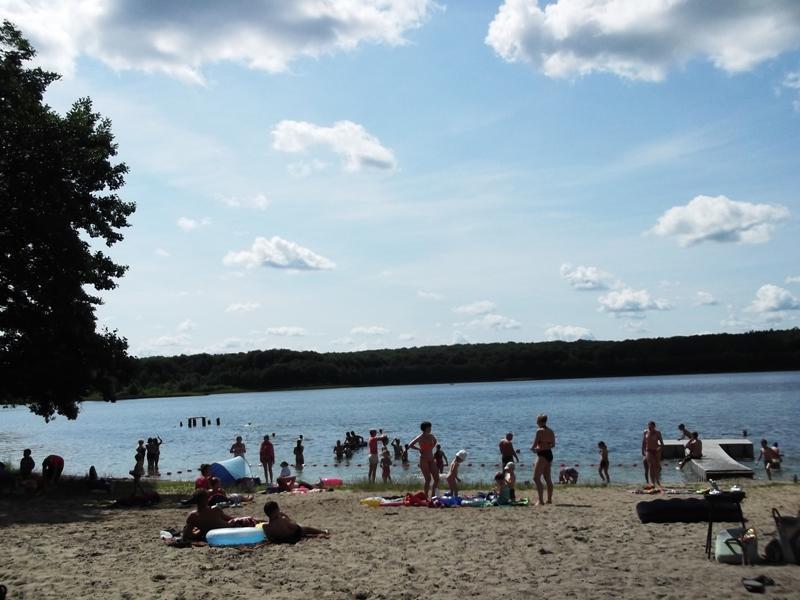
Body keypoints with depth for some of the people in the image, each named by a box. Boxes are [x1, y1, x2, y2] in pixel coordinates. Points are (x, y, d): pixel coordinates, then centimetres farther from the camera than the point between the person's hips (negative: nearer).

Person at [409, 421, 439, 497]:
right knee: (428, 479, -11)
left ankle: (433, 495, 14)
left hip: (431, 460, 6)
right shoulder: (420, 438, -11)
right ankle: (426, 496, -2)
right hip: (424, 460, -6)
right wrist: (419, 449, -10)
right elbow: (410, 445, -17)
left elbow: (435, 442, 30)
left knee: (436, 479, 2)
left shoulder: (431, 436, 7)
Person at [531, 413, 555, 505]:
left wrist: (532, 448, 5)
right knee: (548, 479, 16)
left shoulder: (540, 431, -13)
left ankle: (541, 500, -12)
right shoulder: (551, 431, 10)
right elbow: (553, 445, 15)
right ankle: (549, 499, 20)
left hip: (542, 455, -9)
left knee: (536, 478, -6)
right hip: (549, 454, 9)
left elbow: (534, 445, -15)